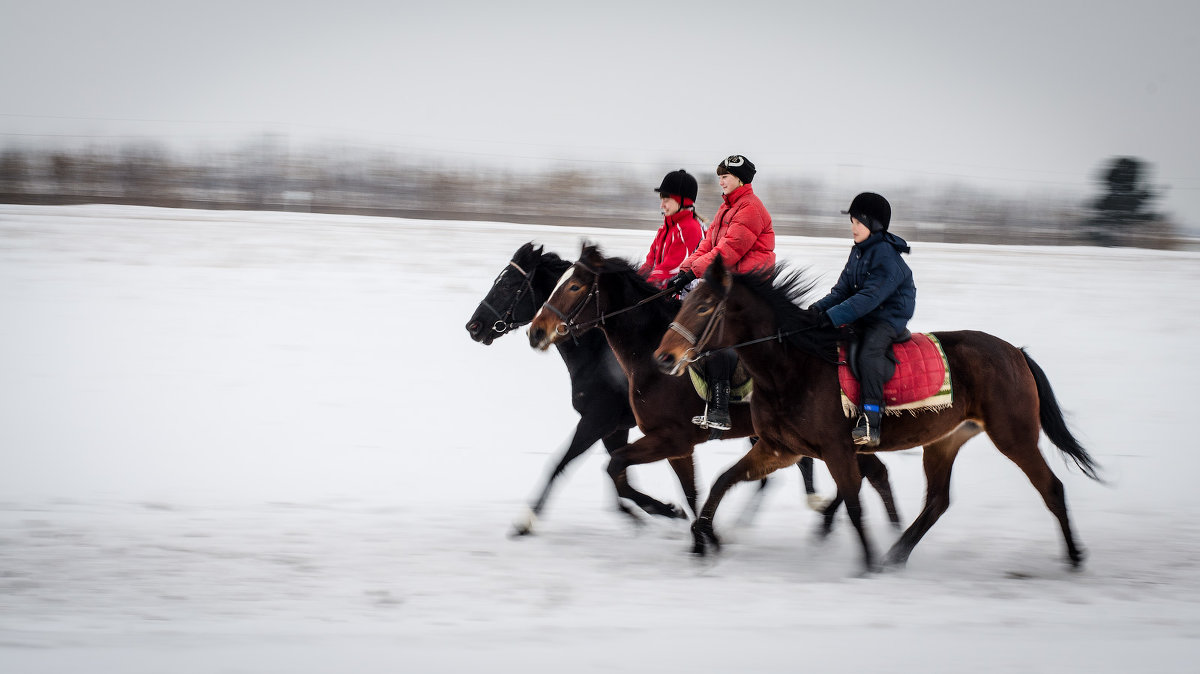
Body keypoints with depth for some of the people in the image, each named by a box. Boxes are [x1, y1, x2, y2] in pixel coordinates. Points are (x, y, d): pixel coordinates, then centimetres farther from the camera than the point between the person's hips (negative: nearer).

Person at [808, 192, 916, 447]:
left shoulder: (887, 257, -18)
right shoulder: (859, 251, 11)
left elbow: (870, 297, -27)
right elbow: (843, 289, 10)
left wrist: (833, 316, -33)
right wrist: (820, 308, -10)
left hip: (888, 318, -10)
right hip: (863, 316, 10)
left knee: (869, 352, -33)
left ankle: (870, 421, -37)